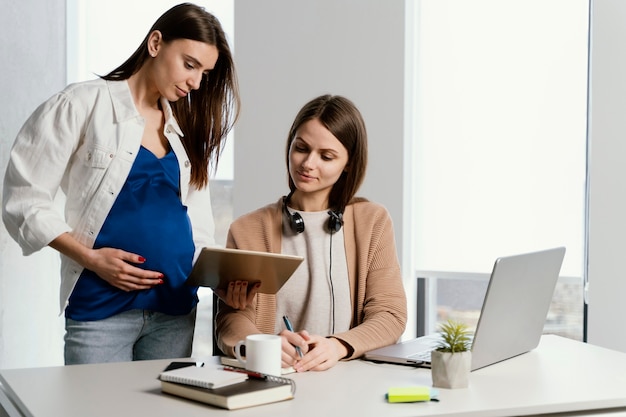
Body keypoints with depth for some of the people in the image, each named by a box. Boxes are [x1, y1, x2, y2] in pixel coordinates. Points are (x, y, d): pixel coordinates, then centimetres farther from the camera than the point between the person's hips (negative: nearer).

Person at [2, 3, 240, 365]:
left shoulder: (187, 125, 13)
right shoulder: (83, 104, -3)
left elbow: (197, 219, 13)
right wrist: (91, 258, -15)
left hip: (177, 307, 5)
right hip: (101, 307, -5)